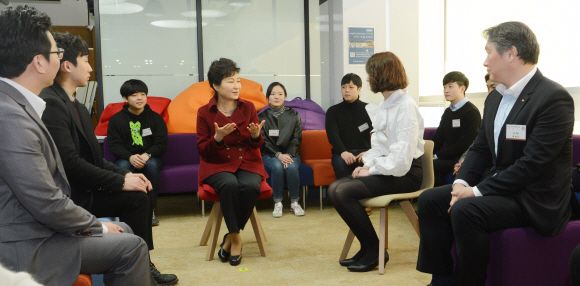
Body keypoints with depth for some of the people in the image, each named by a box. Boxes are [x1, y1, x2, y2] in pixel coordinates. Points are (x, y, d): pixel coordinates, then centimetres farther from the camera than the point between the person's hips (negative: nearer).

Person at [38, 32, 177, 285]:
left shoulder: (77, 107, 13)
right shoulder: (51, 103, -18)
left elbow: (94, 157, 14)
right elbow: (70, 162, -24)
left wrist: (125, 174, -1)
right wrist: (120, 181, -19)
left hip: (84, 186, 10)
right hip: (71, 196, -9)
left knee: (143, 190, 2)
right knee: (135, 198, -16)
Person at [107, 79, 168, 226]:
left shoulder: (155, 117, 7)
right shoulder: (116, 119, 7)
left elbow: (161, 144, 0)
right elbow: (114, 145, -2)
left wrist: (147, 155, -21)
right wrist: (130, 157, -23)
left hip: (150, 157, 0)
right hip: (126, 158, 0)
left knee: (152, 165, -35)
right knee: (123, 167, -35)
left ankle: (150, 209, -23)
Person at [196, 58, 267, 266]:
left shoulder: (248, 108, 5)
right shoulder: (205, 112, 0)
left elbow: (257, 146, 8)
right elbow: (202, 150, -2)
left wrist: (256, 135, -16)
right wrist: (218, 138, -22)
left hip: (247, 163, 2)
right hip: (218, 165, -1)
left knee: (250, 186, -32)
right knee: (229, 185, -35)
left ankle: (230, 237, -12)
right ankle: (236, 239, -18)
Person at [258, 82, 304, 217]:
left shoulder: (293, 115, 8)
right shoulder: (262, 117, 5)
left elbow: (297, 139, 2)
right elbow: (264, 141, -3)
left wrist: (288, 155, -16)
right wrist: (278, 155, -19)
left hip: (290, 153, 1)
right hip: (269, 154, -1)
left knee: (292, 167, -32)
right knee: (277, 166, -33)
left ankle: (294, 202, -16)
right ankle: (277, 202, -19)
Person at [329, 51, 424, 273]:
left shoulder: (405, 106, -15)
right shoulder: (386, 105, 14)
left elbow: (402, 156, -23)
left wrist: (372, 170, -14)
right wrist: (368, 164, 1)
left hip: (405, 173, -9)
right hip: (384, 168, 9)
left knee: (343, 192, -21)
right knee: (335, 188, -2)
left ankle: (373, 251, -5)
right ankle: (366, 248, 6)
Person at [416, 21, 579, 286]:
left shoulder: (554, 98, -18)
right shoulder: (495, 98, 10)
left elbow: (532, 164, -23)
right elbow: (480, 148, 13)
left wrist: (478, 191, -21)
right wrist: (462, 182, -6)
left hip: (535, 200, -8)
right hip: (498, 187, 9)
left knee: (465, 211, -31)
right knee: (430, 200, -1)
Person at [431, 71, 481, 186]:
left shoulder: (471, 112, -7)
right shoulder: (447, 112, 20)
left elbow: (463, 146, -15)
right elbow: (438, 139, 15)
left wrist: (437, 156, -16)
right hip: (449, 158, 7)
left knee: (431, 166, -30)